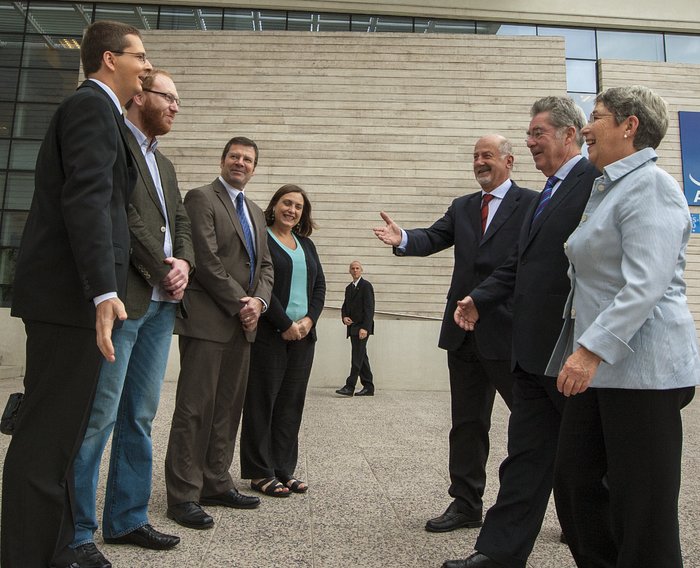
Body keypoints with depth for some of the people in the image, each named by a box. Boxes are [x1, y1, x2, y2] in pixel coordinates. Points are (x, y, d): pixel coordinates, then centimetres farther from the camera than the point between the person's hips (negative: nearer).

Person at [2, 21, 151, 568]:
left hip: (69, 295, 10)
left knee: (58, 433, 13)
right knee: (48, 436, -4)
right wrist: (103, 292, -27)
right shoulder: (92, 106, -7)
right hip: (73, 295, -10)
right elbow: (86, 199, -20)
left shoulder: (95, 110, 23)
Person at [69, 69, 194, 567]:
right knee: (98, 417, -4)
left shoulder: (164, 163, 24)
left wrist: (184, 264, -1)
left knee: (139, 417, 12)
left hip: (161, 304, 8)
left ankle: (127, 518, 23)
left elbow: (181, 221, 18)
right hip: (124, 298, -8)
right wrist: (163, 270, -9)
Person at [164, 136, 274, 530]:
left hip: (243, 322, 8)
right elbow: (206, 260, -13)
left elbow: (265, 264, 17)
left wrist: (259, 301, -2)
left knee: (228, 409, 11)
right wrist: (239, 303, -12)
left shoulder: (256, 212, 21)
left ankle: (216, 484, 22)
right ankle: (184, 495, 6)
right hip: (208, 319, -8)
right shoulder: (201, 198, -3)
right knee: (195, 408, -3)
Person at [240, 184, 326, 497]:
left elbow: (320, 285, 13)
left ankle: (284, 469, 18)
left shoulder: (306, 245, 17)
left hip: (302, 334, 6)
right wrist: (285, 324, -14)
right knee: (262, 401, 1)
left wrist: (309, 319, -4)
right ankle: (260, 472, 11)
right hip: (269, 333, -6)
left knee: (291, 403, 8)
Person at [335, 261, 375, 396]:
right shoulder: (349, 288, 18)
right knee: (362, 357, 10)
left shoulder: (366, 286, -7)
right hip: (352, 327, 8)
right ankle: (368, 387, 15)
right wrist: (344, 317, -1)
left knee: (357, 357, -9)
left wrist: (364, 328, -20)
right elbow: (345, 306, 22)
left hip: (362, 327, -8)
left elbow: (369, 308, -13)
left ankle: (350, 387, -8)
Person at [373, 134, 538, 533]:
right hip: (464, 331, 6)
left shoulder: (531, 204, -2)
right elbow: (433, 239, 1)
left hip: (510, 332, -5)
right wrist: (403, 238, -19)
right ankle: (466, 505, 28)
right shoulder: (462, 207, 14)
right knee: (467, 422, 13)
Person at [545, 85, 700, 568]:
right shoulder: (605, 189, 18)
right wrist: (583, 348, 22)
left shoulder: (651, 185, -11)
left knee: (642, 508, 3)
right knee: (575, 483, 13)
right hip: (600, 365, 9)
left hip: (641, 366, -9)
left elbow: (645, 284, -22)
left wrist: (592, 348, -26)